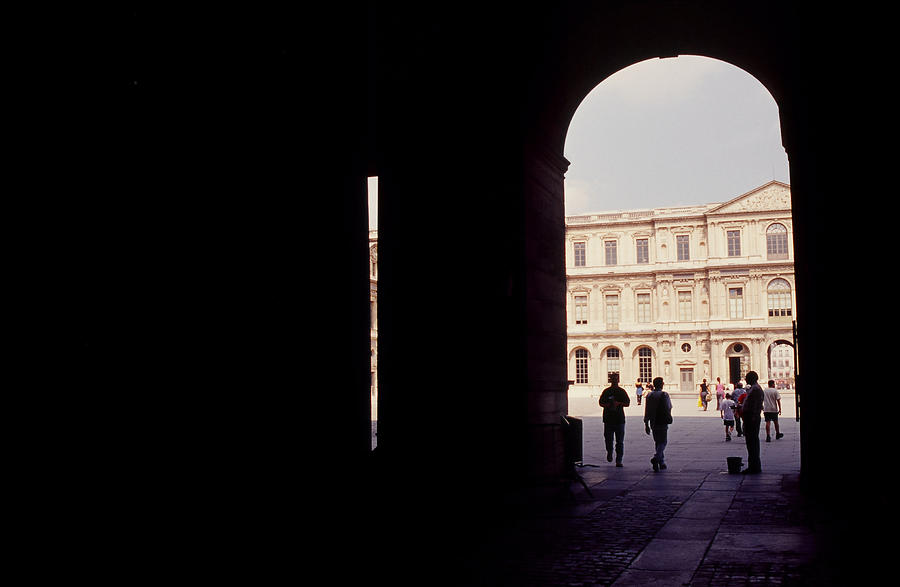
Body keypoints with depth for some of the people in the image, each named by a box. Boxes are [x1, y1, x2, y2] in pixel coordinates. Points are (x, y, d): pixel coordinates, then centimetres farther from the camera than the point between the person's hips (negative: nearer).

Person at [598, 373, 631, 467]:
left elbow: (627, 403, 5)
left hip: (619, 419, 0)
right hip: (608, 419, 1)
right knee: (608, 439, 5)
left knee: (620, 441, -3)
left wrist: (619, 403, -12)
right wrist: (608, 405, -11)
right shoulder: (606, 391, 7)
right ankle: (609, 452, 33)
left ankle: (619, 460, -1)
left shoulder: (622, 391, 6)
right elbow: (601, 402, 8)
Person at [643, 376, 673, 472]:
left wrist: (646, 424, 3)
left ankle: (661, 462, 20)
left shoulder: (649, 395, 2)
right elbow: (669, 408, -3)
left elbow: (647, 411, 0)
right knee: (663, 442, 0)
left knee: (657, 442, 15)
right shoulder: (664, 395, -10)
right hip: (662, 422, -4)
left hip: (653, 423, 5)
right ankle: (656, 458, -22)